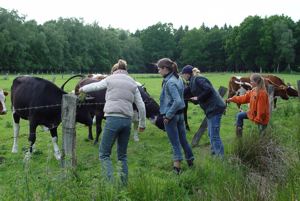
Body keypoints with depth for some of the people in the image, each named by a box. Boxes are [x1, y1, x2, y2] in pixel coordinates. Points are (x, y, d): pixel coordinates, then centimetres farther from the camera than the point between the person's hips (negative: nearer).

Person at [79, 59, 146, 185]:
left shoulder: (111, 79, 6)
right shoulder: (133, 83, 15)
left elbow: (95, 86, 21)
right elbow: (141, 106, 11)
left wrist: (82, 89, 41)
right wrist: (142, 124, 21)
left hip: (113, 118, -4)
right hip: (127, 120, 4)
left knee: (104, 154, 3)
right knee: (122, 155, 16)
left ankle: (111, 182, -10)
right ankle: (124, 184, 17)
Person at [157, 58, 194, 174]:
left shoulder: (170, 82, -20)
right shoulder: (178, 79, 7)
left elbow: (177, 101, -27)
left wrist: (168, 115, -19)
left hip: (171, 116, -8)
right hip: (180, 114, 8)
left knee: (175, 143, 1)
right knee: (183, 140, 19)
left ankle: (177, 167, 9)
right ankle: (191, 162, 31)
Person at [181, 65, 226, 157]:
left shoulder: (198, 79, -12)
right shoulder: (193, 82, 17)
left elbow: (208, 90, -23)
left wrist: (198, 98, -14)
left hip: (214, 108, -10)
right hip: (211, 109, 10)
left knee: (214, 135, -8)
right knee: (211, 134, 17)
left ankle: (220, 156, -4)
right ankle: (214, 154, 27)